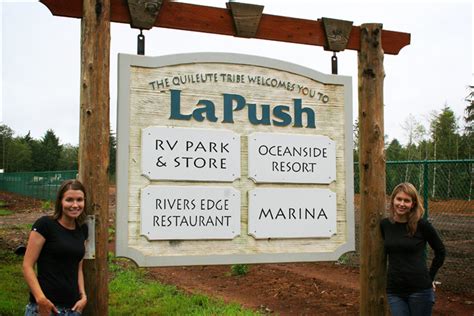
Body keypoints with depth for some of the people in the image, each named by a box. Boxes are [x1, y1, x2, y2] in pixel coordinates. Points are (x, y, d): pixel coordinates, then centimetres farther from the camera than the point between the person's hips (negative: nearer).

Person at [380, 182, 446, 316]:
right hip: (394, 291, 3)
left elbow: (440, 252, 5)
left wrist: (430, 277, 4)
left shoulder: (422, 225, -7)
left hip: (420, 289, -3)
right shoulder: (384, 224, 2)